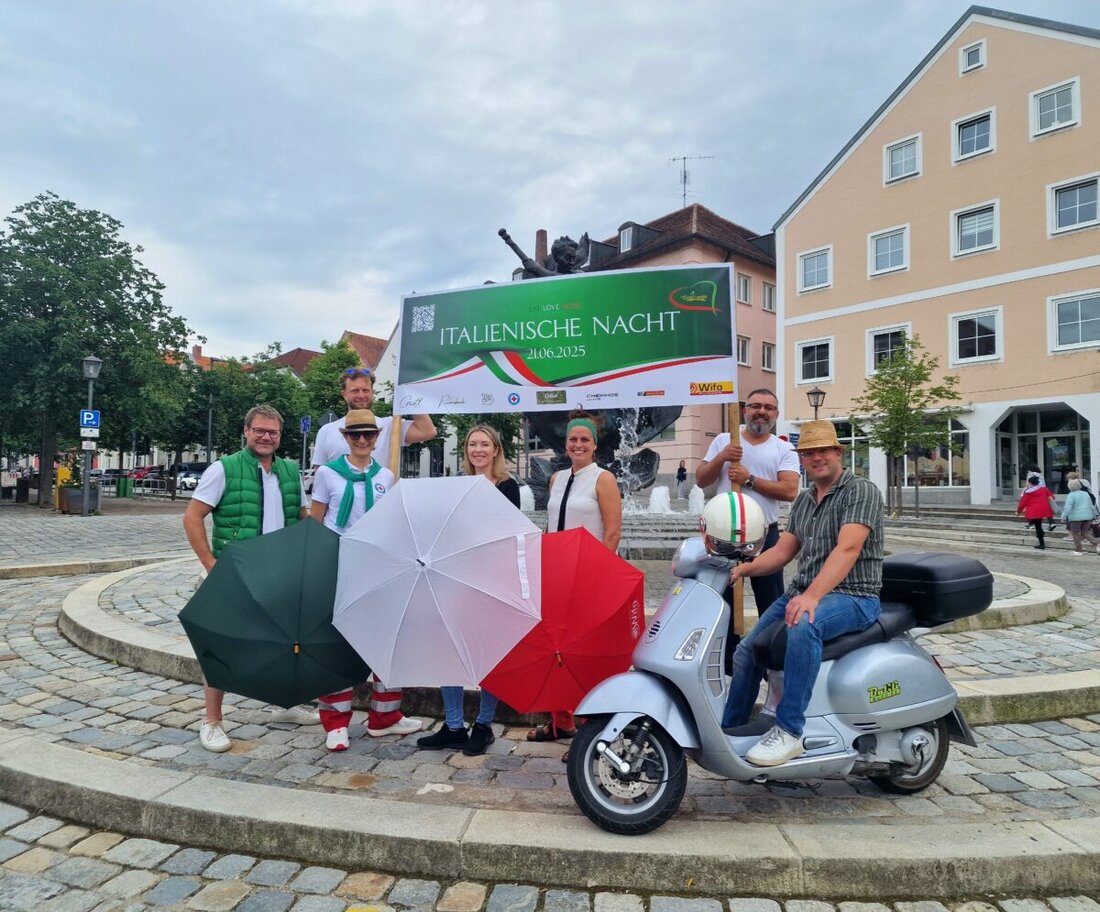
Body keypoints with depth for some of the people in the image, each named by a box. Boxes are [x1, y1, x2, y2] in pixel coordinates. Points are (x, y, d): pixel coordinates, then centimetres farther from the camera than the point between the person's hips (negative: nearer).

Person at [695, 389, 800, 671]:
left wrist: (749, 480, -17)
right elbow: (701, 480, 4)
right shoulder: (723, 441, 8)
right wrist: (721, 458, -12)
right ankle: (726, 661, 20)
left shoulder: (784, 449, 4)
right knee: (723, 601, 8)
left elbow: (789, 490, -10)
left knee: (772, 605, 5)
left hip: (765, 535, -1)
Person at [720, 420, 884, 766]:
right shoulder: (803, 500, 17)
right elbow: (783, 551, 14)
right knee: (747, 650, 0)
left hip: (852, 597, -8)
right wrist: (744, 568, -4)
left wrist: (812, 596, -34)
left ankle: (788, 732, -30)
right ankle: (727, 731, 14)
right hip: (803, 592, 8)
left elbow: (847, 548, -22)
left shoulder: (861, 491, -8)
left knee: (803, 628, -37)